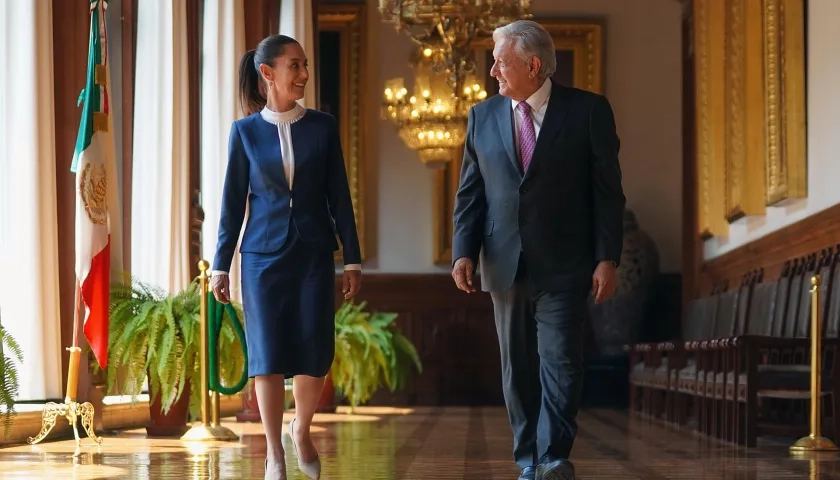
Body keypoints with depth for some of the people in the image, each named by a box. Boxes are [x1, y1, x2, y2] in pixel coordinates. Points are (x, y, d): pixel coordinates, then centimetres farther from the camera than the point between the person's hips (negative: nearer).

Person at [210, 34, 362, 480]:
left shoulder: (322, 126, 2)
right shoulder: (245, 131, 1)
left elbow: (339, 196, 4)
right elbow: (233, 201, 4)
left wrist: (353, 259, 2)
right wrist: (220, 265, 2)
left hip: (314, 254, 1)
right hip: (263, 255, -1)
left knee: (316, 354, -1)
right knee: (268, 356, -1)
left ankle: (301, 429, 26)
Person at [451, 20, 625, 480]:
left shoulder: (588, 110, -2)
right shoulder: (482, 117, 9)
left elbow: (607, 190, -2)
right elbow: (469, 193, 9)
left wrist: (607, 258, -8)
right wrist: (463, 252, -3)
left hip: (563, 265, -4)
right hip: (505, 264, 4)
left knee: (560, 360, -11)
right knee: (517, 368, 8)